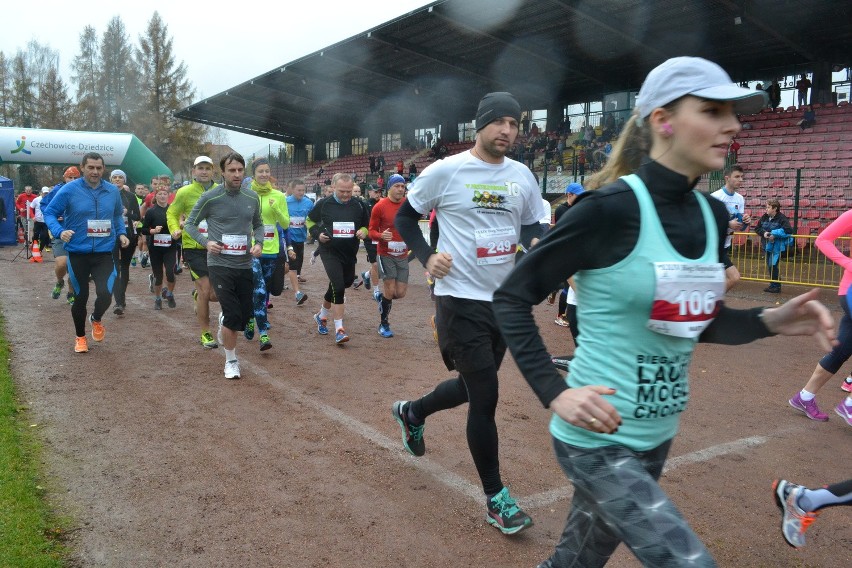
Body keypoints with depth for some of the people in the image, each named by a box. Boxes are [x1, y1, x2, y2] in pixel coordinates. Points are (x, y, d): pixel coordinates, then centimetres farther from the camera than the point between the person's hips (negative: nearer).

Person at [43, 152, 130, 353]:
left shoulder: (112, 191, 3)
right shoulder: (69, 190, -8)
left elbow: (118, 215, 20)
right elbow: (49, 213, -2)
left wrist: (121, 233, 5)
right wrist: (59, 231, -19)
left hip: (104, 253, 1)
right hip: (78, 253, -1)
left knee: (105, 294, -13)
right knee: (80, 297, 10)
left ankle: (96, 319, 23)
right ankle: (80, 337, 32)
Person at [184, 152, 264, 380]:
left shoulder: (252, 198, 3)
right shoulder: (210, 198, -7)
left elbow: (258, 225, 18)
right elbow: (190, 224, 3)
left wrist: (258, 243, -2)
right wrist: (205, 242, -13)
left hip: (245, 264, 4)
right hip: (220, 264, -4)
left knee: (246, 314, 10)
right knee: (233, 314, -9)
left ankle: (224, 322, 46)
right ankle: (231, 360, 11)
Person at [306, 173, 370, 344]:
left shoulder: (358, 205, 0)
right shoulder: (324, 204, -5)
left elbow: (367, 224, 13)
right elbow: (310, 221, 9)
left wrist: (363, 232, -9)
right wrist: (318, 234, -8)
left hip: (350, 253, 4)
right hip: (330, 251, -4)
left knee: (337, 286, 17)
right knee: (339, 286, -19)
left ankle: (321, 315, 44)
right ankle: (339, 329, -14)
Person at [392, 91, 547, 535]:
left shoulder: (522, 176, 6)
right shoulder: (445, 171, -8)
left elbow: (533, 226, 15)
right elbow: (405, 217, 2)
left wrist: (535, 243, -8)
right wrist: (426, 257, -13)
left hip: (507, 299, 6)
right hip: (461, 299, -6)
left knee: (473, 386, 20)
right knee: (485, 398, -4)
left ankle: (412, 412, 50)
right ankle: (495, 497, 14)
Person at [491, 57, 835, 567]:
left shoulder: (713, 216, 3)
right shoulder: (612, 207, -19)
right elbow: (511, 298, -14)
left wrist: (771, 321, -3)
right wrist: (555, 393, -21)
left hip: (657, 435, 7)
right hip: (598, 437, -7)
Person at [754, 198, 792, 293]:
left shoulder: (782, 218, -15)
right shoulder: (764, 217, 3)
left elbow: (788, 230, -25)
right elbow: (757, 228, 7)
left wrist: (774, 234, -25)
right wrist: (763, 233, -14)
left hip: (777, 246, -7)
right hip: (767, 245, 7)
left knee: (773, 265, -8)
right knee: (769, 265, 12)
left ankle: (776, 286, 4)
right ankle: (772, 285, 24)